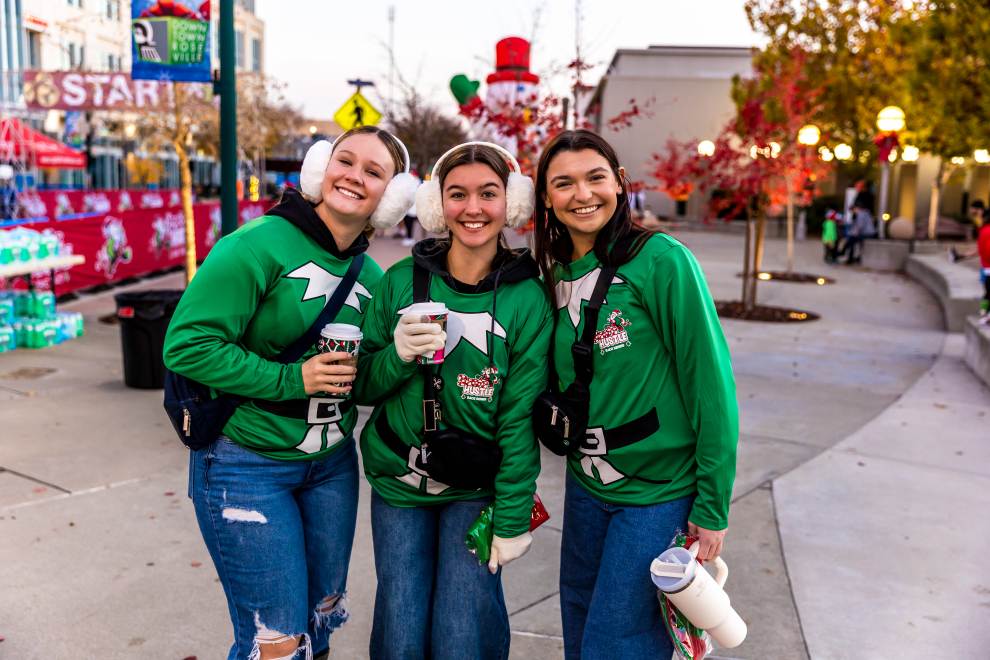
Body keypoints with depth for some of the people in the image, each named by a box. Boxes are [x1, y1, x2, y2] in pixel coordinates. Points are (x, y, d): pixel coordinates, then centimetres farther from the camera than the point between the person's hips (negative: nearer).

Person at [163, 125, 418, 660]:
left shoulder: (371, 275, 3)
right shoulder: (257, 246, -17)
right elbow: (188, 345, -20)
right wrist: (291, 379, -22)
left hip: (332, 464, 7)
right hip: (247, 465, -6)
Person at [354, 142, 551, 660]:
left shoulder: (526, 298, -9)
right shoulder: (401, 280, -4)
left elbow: (519, 418, -8)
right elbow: (362, 386, 2)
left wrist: (512, 520, -8)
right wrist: (398, 356, -19)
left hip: (476, 490, -1)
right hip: (397, 484, 2)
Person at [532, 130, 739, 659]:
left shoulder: (662, 260, -16)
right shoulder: (557, 275, 3)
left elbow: (710, 382, -15)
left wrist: (713, 507, -14)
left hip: (661, 491, -6)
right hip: (586, 484, 6)